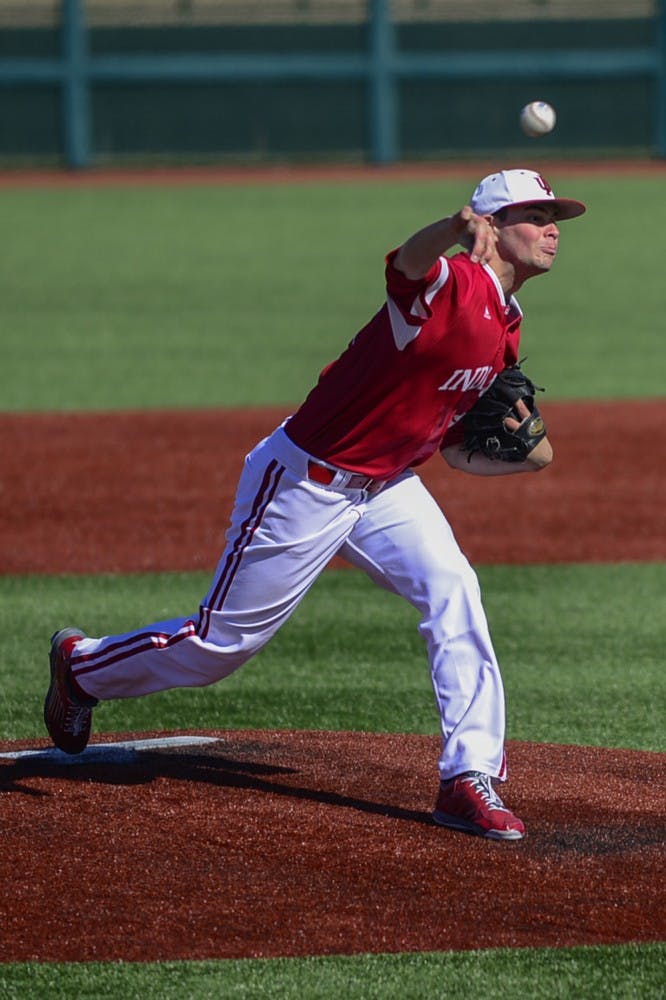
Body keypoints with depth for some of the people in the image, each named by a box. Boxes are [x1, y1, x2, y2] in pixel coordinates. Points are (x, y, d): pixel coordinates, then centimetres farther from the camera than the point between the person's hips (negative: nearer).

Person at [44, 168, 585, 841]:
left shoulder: (504, 329, 5)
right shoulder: (450, 284, -23)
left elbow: (457, 449, 13)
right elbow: (407, 264, -50)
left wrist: (527, 456, -7)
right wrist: (457, 226, -73)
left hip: (386, 486, 8)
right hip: (305, 481, -8)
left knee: (452, 590, -16)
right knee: (222, 641, 4)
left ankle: (470, 776, -16)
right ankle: (82, 664, 31)